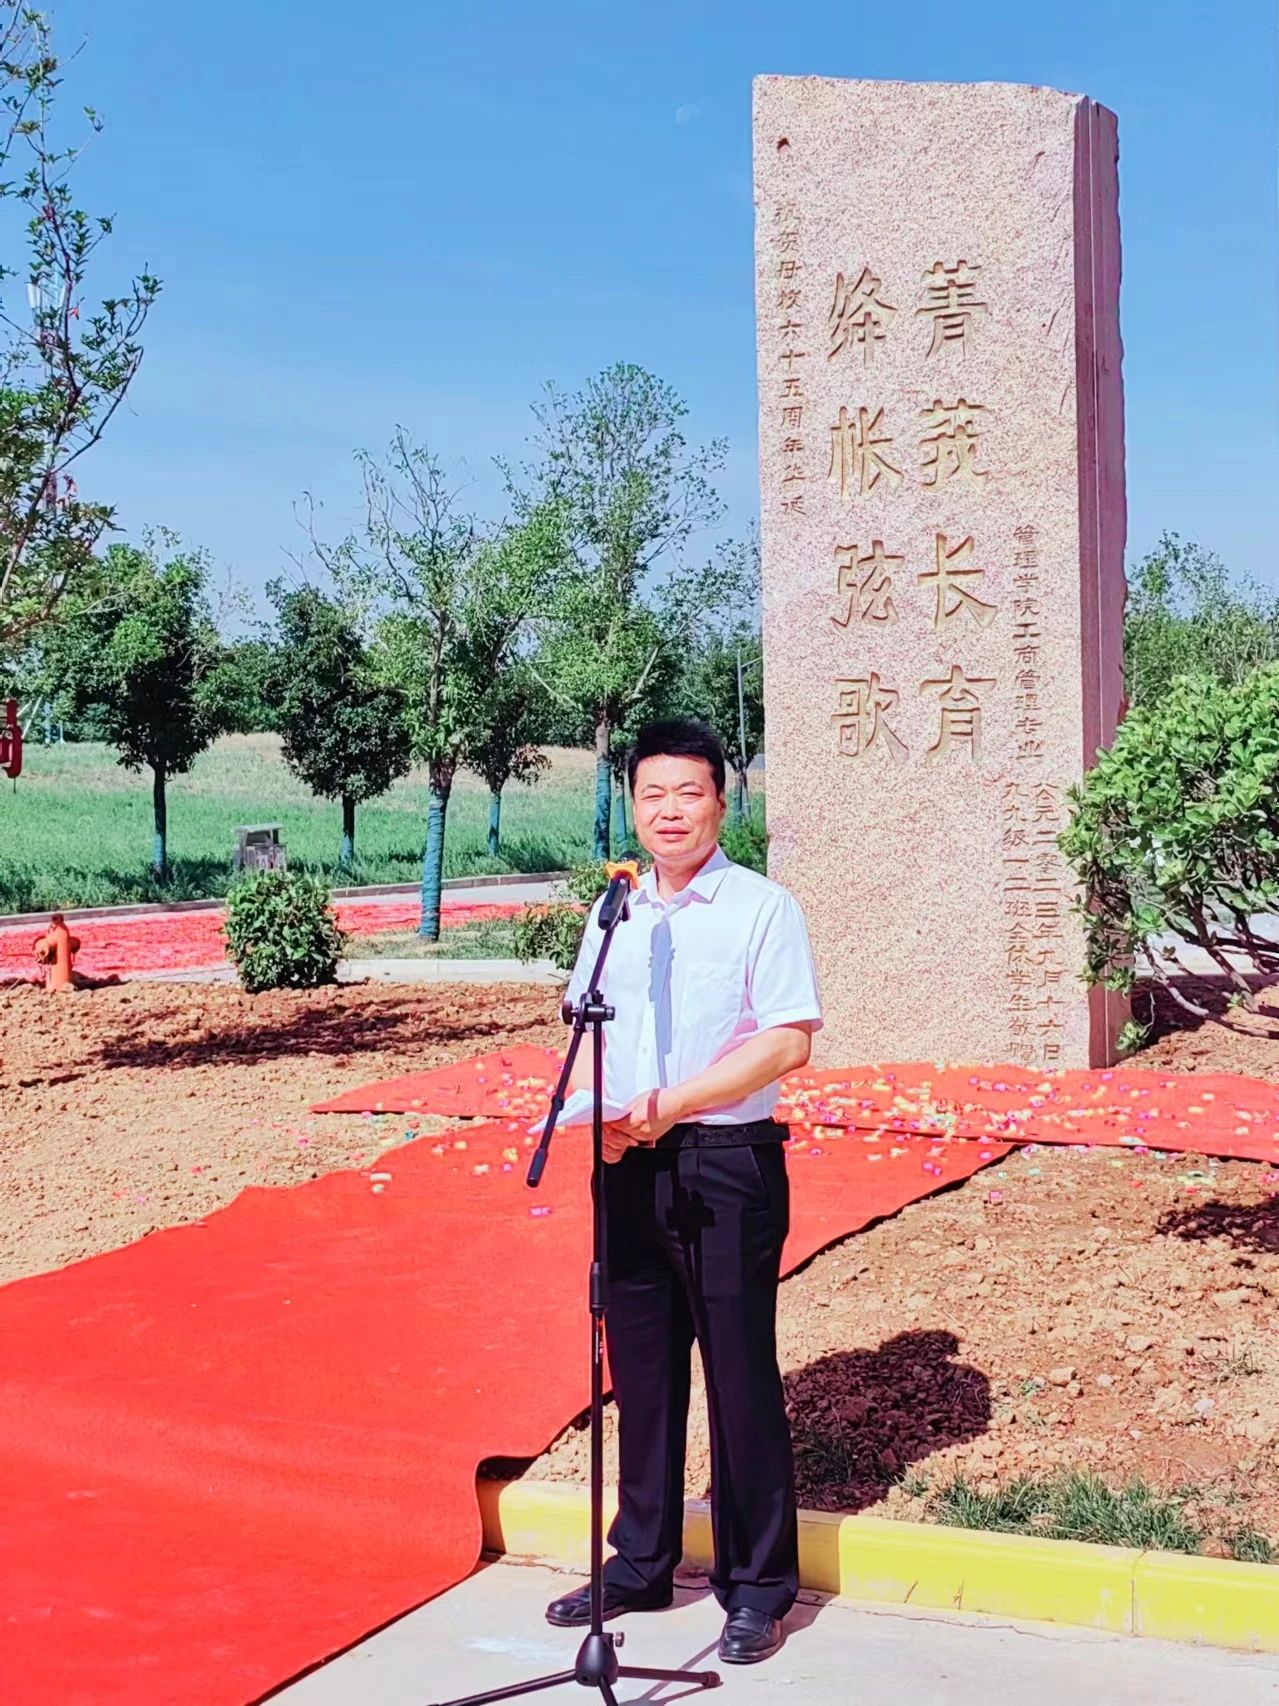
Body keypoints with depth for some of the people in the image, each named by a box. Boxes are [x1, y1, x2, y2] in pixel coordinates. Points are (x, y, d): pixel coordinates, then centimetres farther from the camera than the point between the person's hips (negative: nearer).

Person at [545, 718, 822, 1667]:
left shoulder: (762, 908, -4)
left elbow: (789, 1041, -12)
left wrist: (668, 1106, -18)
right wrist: (596, 1110, -4)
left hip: (727, 1163, -5)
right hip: (628, 1165, 5)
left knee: (741, 1373, 0)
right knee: (641, 1368, 12)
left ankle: (759, 1587, 13)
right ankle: (642, 1563, 26)